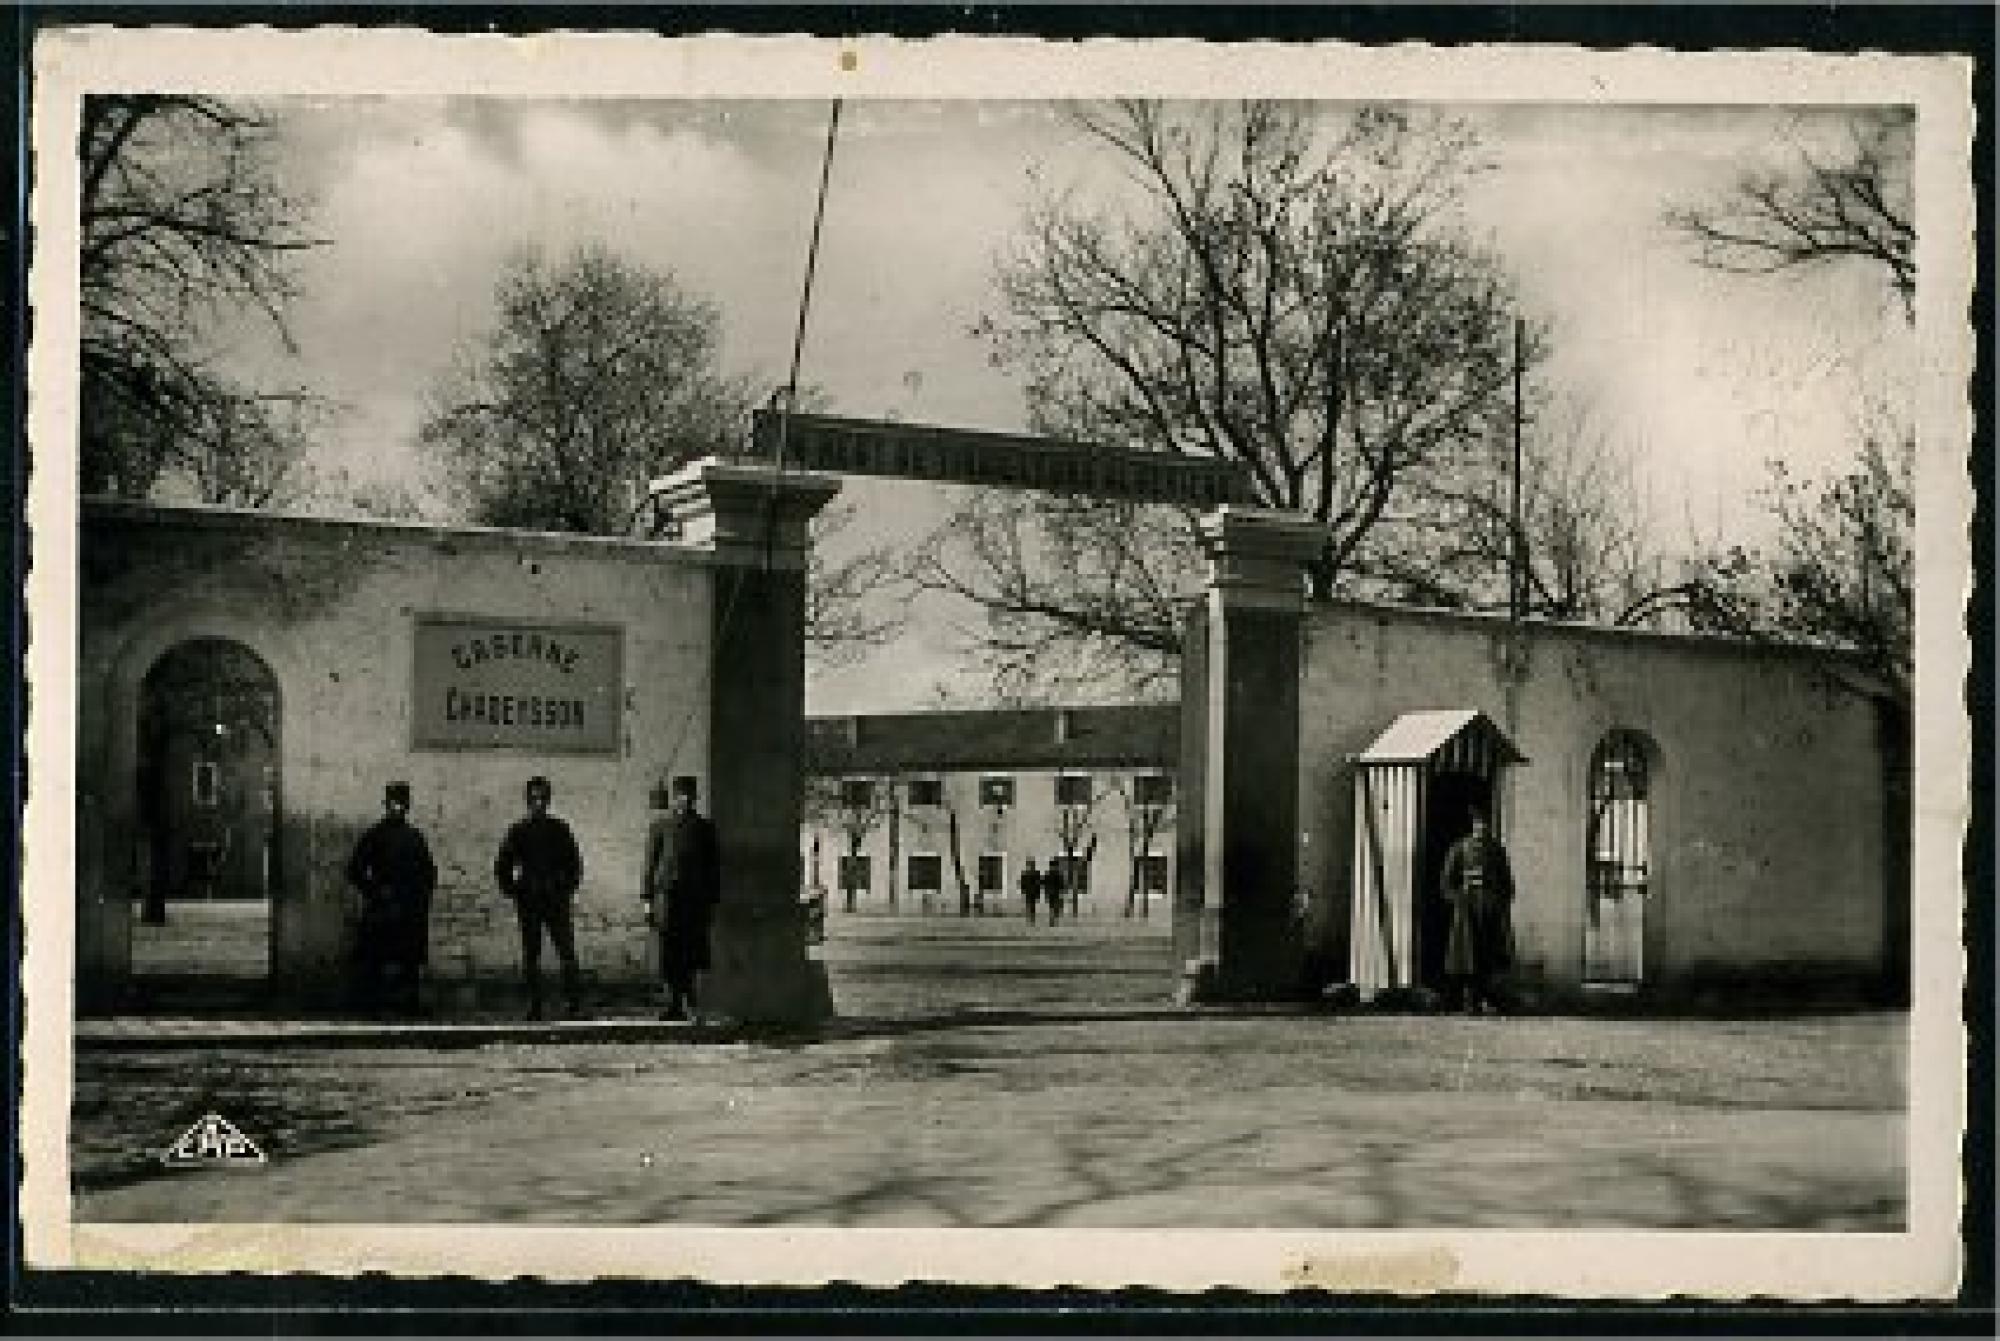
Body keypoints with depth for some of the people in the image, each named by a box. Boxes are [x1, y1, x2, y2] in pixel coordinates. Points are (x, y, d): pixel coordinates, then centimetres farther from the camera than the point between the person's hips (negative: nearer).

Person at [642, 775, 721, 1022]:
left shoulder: (705, 827, 11)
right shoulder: (660, 826, 7)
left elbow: (714, 866, 13)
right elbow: (650, 863, 6)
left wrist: (713, 900, 8)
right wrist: (648, 899, 1)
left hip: (696, 899, 1)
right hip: (667, 895, -1)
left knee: (691, 955, 0)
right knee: (669, 953, -1)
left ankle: (687, 1000, 14)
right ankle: (675, 1004, 4)